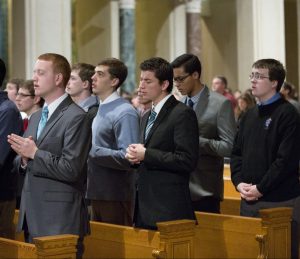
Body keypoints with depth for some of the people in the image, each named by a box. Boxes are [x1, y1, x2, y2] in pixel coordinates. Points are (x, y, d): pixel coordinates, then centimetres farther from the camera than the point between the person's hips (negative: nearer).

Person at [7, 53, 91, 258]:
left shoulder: (77, 117, -11)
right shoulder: (36, 117, 16)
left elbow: (70, 169, -18)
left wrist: (35, 153, -14)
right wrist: (24, 157, -2)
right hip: (34, 218, 8)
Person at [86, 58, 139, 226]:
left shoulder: (124, 113, -15)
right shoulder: (100, 110, 14)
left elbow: (128, 158, -22)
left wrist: (92, 151, -20)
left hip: (115, 197, -9)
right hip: (97, 193, 9)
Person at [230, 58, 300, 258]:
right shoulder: (250, 115, 15)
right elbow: (237, 152, 16)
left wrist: (260, 188, -15)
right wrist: (239, 182, 0)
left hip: (280, 202, -7)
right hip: (249, 200, 7)